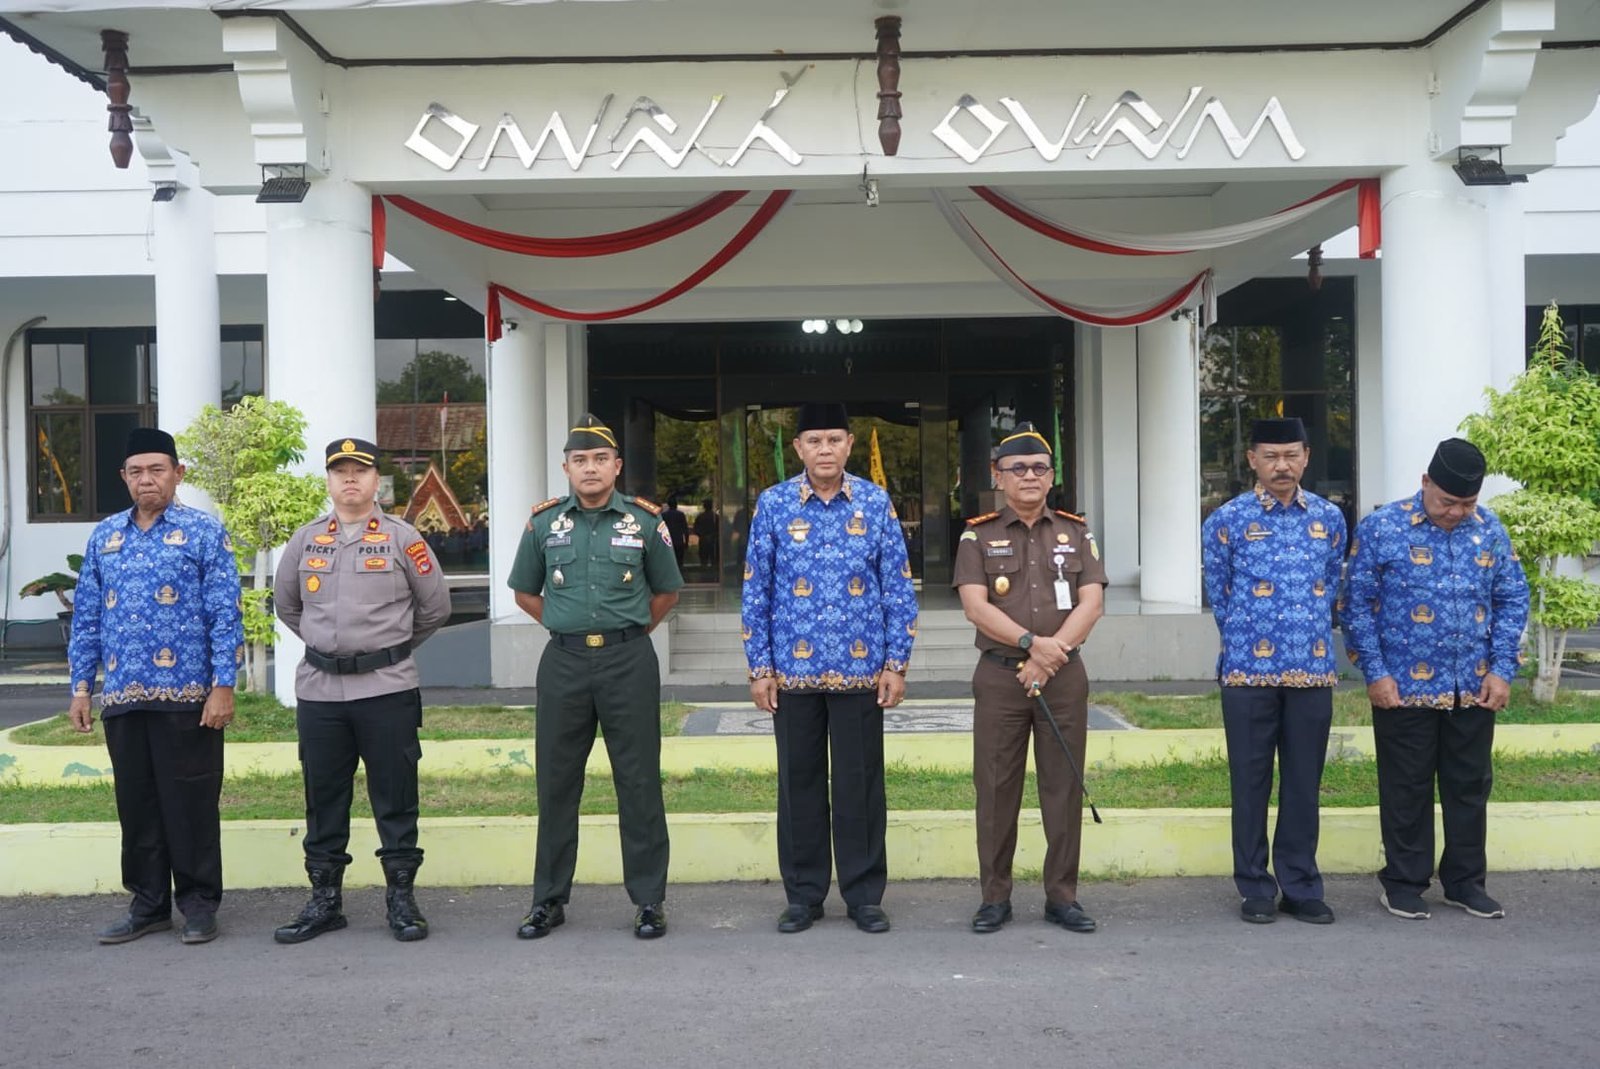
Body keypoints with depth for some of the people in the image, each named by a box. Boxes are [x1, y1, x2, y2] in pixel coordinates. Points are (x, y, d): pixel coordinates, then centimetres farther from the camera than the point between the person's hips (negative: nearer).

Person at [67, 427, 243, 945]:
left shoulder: (204, 532, -2)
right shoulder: (104, 536, 12)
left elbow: (225, 615, -6)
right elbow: (87, 618, 14)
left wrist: (223, 685, -12)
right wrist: (81, 686, 8)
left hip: (187, 697, -5)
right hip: (122, 698, 5)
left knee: (191, 803, 2)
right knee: (136, 805, 12)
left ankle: (199, 904, 15)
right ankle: (148, 904, 24)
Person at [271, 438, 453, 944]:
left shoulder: (403, 538, 0)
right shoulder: (305, 540, 9)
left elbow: (436, 606, 7)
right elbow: (286, 604, 21)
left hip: (387, 688, -3)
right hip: (319, 689, 3)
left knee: (395, 797, 2)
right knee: (324, 799, 10)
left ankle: (402, 897, 13)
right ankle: (324, 899, 21)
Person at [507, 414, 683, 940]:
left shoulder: (645, 520, 2)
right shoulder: (543, 521, 6)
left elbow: (666, 591, 14)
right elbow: (525, 591, 18)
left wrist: (626, 632, 9)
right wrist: (567, 625, 11)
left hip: (629, 661, -2)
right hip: (563, 663, 2)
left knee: (639, 782, 2)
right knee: (556, 783, 7)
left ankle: (649, 900, 12)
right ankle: (549, 899, 20)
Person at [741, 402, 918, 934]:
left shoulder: (876, 503, 1)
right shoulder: (773, 505, 1)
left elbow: (898, 587, 3)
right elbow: (755, 591, 2)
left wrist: (896, 664, -2)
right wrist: (759, 668, -1)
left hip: (860, 671, 0)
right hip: (794, 671, 0)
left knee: (861, 784, 7)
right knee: (799, 784, 10)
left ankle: (865, 895, 20)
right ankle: (803, 895, 23)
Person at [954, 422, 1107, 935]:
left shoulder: (1076, 533, 10)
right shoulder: (978, 535, 5)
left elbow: (1091, 604, 0)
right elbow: (975, 605, -7)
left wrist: (1050, 655, -12)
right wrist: (1032, 642, -18)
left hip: (1064, 677, 1)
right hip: (999, 676, -1)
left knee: (1064, 788, 5)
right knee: (996, 790, 3)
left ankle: (1062, 896, 16)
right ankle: (995, 897, 14)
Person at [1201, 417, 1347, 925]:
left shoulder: (1330, 518, 7)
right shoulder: (1227, 520, -3)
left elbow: (1332, 588, 16)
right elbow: (1218, 595, 6)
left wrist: (1312, 638, 14)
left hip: (1314, 671, 3)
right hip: (1249, 672, -3)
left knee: (1305, 783, 9)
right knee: (1251, 782, 5)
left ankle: (1301, 888, 20)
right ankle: (1255, 889, 16)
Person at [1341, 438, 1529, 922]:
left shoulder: (1490, 530, 3)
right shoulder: (1380, 528, -8)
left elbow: (1512, 600, 8)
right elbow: (1357, 605, -6)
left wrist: (1502, 669, 0)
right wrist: (1375, 673, -10)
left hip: (1474, 688, 4)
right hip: (1405, 688, -4)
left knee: (1470, 787, 13)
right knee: (1407, 790, 6)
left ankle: (1465, 881, 27)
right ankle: (1403, 883, 20)